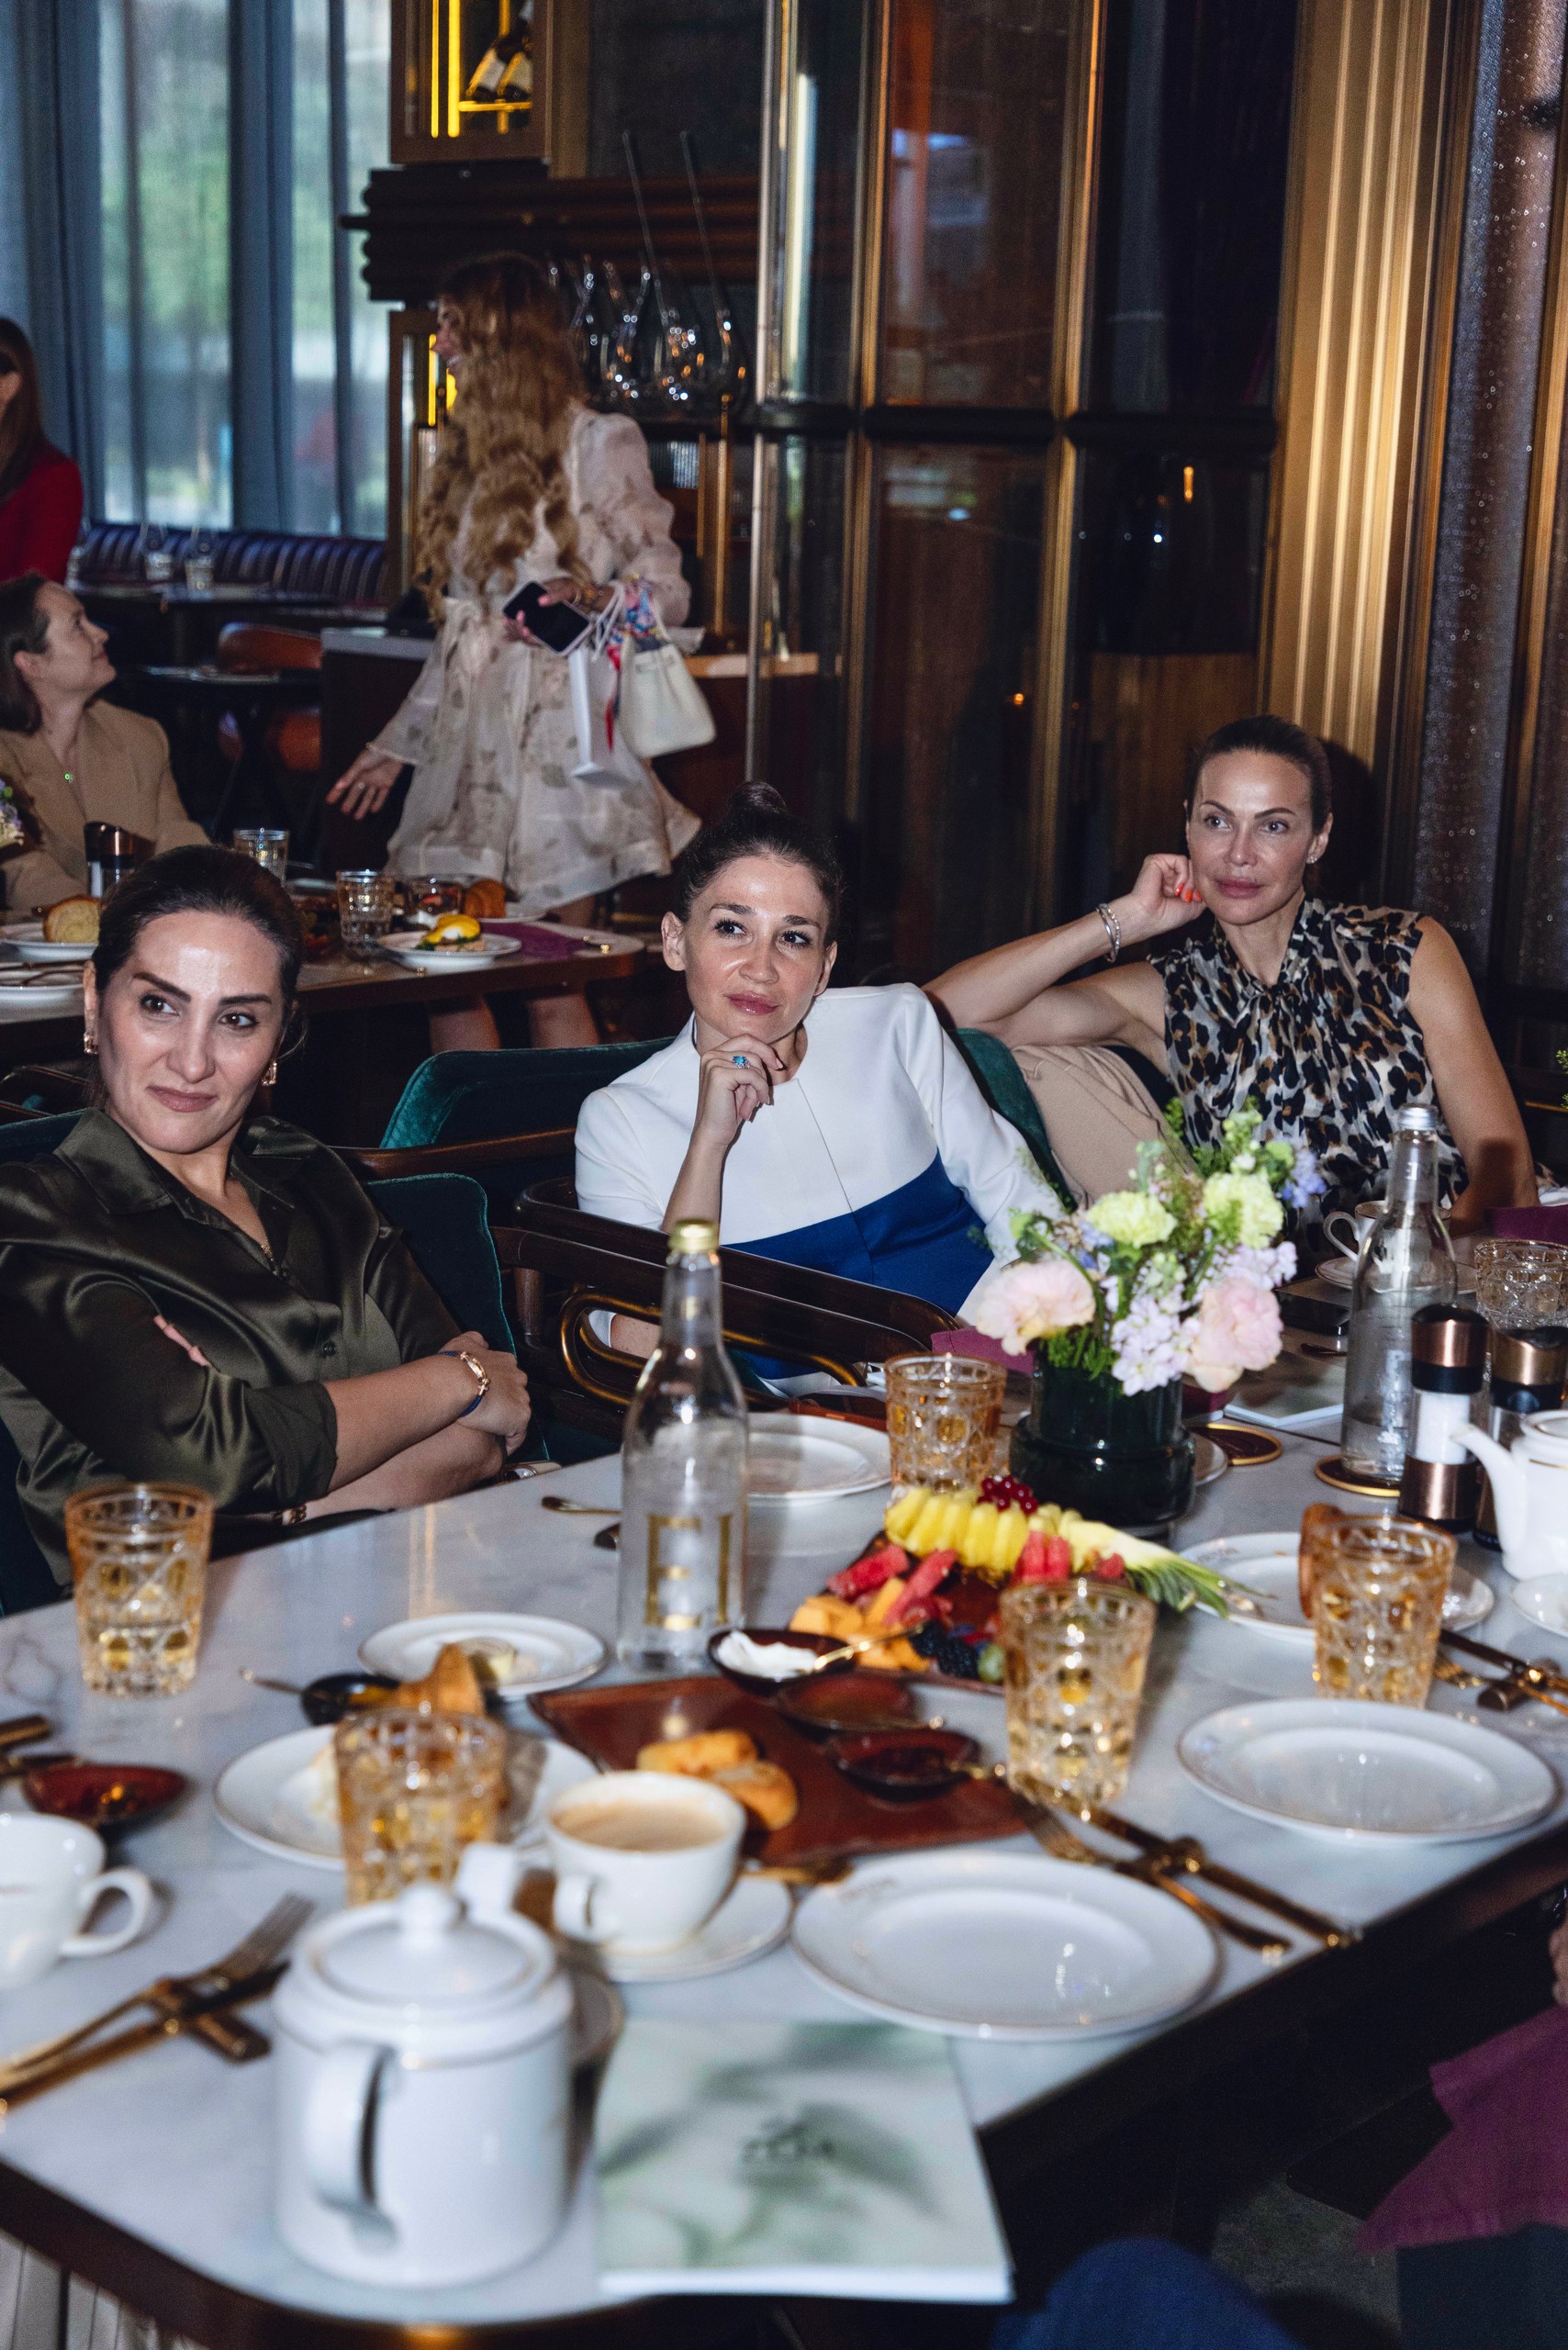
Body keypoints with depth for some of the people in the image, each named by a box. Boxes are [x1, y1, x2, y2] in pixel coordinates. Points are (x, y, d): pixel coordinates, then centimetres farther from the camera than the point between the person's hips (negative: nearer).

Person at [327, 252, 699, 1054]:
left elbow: (667, 590, -5)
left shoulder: (598, 444, -2)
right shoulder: (471, 455, 19)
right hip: (467, 745, 7)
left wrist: (586, 595, -26)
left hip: (550, 741, -7)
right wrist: (396, 746, 22)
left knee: (550, 988, -6)